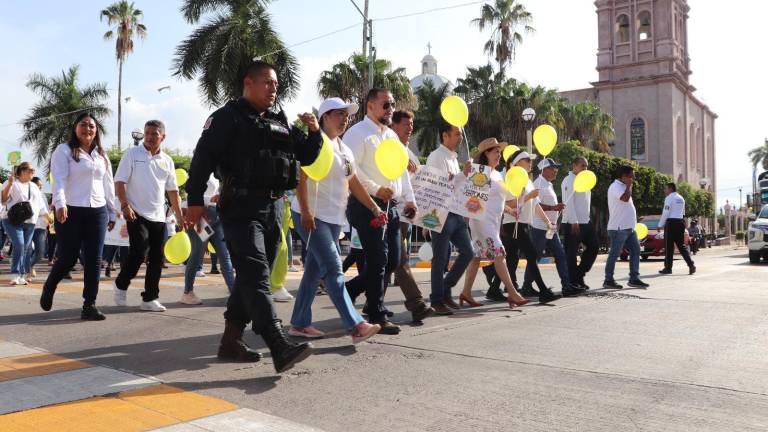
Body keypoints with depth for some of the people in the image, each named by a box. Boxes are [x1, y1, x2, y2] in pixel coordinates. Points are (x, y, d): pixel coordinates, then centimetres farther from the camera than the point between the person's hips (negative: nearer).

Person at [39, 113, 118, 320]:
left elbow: (109, 185, 19)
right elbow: (59, 179, -12)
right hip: (71, 211, -4)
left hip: (97, 212, 5)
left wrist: (112, 213, 17)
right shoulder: (64, 150, 1)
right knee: (68, 258, -2)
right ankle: (48, 288, 28)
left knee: (94, 260, 0)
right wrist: (60, 204, -27)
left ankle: (89, 305, 4)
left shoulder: (102, 155, 16)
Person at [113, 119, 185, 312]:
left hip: (158, 217, 5)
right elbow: (119, 181, -5)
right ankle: (121, 286, 9)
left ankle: (149, 299, 13)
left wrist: (179, 216, 10)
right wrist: (125, 204, -18)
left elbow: (173, 191, 14)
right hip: (136, 214, -5)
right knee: (139, 252, -16)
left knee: (157, 259, 4)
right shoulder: (132, 154, 0)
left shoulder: (167, 161, 11)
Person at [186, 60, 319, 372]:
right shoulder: (228, 117, -1)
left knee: (251, 277, 11)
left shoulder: (280, 123, 19)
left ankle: (230, 341, 22)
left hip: (273, 208, 8)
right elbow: (204, 156, -8)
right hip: (241, 209, -8)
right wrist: (195, 199, -15)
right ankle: (281, 348, -24)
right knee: (256, 276, -16)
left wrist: (314, 132, 4)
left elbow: (306, 157, 23)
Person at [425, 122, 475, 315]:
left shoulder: (454, 158, 18)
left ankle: (445, 289, 21)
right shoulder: (436, 157, -9)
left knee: (467, 252, 8)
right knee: (440, 259, -1)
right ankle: (437, 300, 11)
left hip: (456, 213, 9)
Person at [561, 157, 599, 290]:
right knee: (571, 253, -3)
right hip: (573, 223, -9)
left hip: (585, 221, 9)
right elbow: (568, 202, -18)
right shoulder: (569, 180, -10)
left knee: (593, 247, 11)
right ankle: (572, 282, 4)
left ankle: (579, 275, 20)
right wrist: (574, 222, -22)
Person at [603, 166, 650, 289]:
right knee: (614, 254, -4)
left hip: (629, 228, 10)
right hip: (618, 228, -10)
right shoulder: (615, 187, -12)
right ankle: (608, 280, 3)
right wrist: (629, 185, -17)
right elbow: (625, 198, -29)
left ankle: (634, 279, 11)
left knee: (636, 250, 7)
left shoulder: (623, 186, 19)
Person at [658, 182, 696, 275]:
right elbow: (683, 213, 18)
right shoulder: (681, 198, 16)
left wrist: (661, 225, -7)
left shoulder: (669, 198, -9)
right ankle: (691, 265, 0)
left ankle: (668, 268, 1)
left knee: (669, 246, -2)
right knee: (681, 245, 10)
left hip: (671, 222, -7)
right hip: (681, 222, 7)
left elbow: (665, 213, -14)